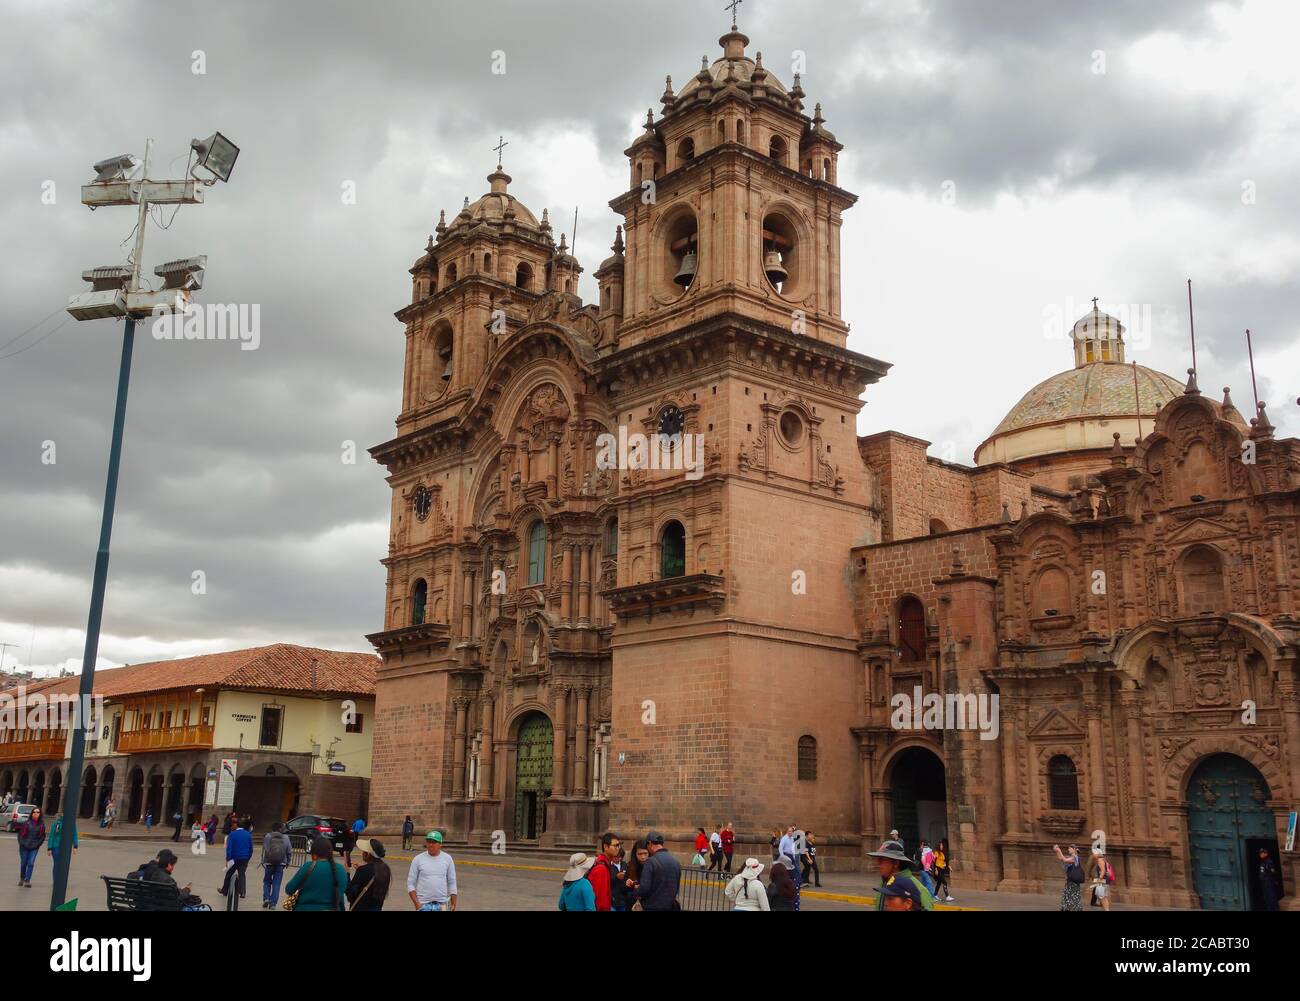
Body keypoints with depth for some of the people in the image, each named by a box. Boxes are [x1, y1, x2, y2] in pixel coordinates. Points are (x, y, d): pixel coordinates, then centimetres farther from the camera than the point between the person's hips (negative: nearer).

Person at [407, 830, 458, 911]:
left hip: (441, 904, 1)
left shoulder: (447, 859, 5)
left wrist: (453, 904, 5)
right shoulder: (418, 859, 0)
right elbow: (410, 883, 1)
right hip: (423, 904, -1)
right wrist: (416, 903, -9)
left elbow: (452, 883, 9)